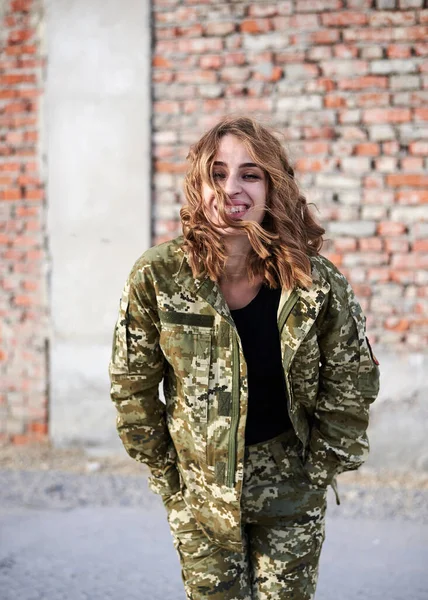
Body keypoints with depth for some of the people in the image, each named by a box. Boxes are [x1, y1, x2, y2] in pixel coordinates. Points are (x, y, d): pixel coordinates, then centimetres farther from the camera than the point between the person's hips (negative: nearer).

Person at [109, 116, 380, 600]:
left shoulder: (315, 282, -14)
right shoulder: (157, 275, -14)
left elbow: (352, 386, -2)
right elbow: (132, 387, -3)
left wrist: (318, 472, 0)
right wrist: (167, 477, 0)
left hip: (289, 488, 0)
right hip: (200, 488, 0)